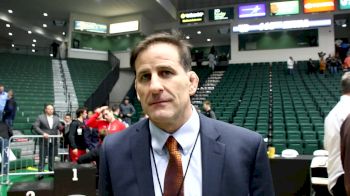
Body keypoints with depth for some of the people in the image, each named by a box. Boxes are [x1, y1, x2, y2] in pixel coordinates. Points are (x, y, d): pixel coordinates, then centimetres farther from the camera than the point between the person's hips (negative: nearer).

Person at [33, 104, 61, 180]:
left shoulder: (56, 118, 12)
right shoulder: (40, 117, 2)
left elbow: (60, 127, 9)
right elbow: (35, 126, -6)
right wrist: (43, 133, -17)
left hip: (53, 141, 3)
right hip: (44, 141, -3)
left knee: (52, 157, 9)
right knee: (42, 157, -3)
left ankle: (51, 171, 18)